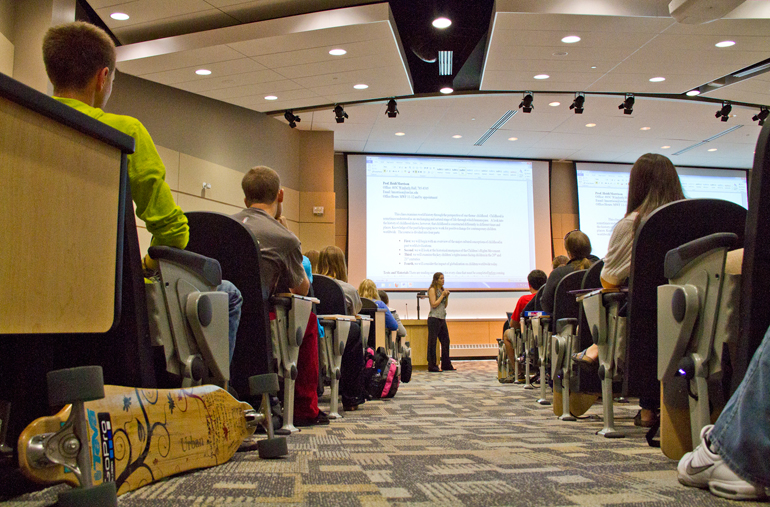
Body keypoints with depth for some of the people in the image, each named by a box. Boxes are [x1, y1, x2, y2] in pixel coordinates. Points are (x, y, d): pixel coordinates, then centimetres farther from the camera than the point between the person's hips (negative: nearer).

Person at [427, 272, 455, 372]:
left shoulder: (442, 290, 16)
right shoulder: (432, 290, -6)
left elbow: (445, 305, 17)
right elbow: (434, 304, -15)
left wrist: (447, 296, 2)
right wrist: (442, 295, -11)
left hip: (442, 319, 8)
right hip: (434, 318, -8)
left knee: (445, 341, 9)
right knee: (432, 342, -4)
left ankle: (446, 365, 17)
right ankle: (432, 366, -1)